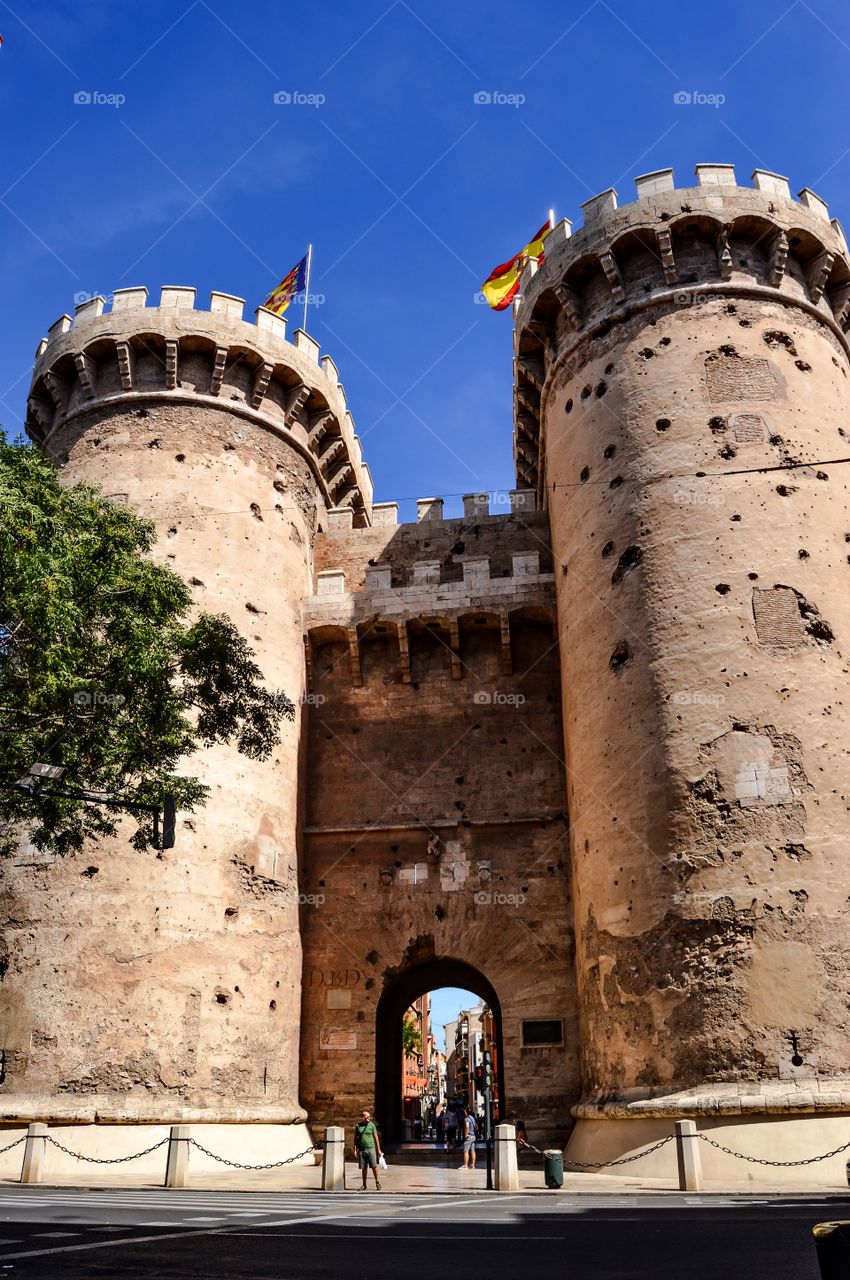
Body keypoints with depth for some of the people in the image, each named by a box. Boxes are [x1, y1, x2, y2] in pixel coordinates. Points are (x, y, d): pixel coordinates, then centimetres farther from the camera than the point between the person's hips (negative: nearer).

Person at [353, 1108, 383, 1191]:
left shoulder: (372, 1125, 3)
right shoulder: (358, 1126, 5)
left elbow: (376, 1138, 5)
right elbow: (355, 1138, 10)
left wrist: (378, 1150, 3)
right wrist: (355, 1149, 2)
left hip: (371, 1148, -1)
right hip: (361, 1150, 1)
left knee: (374, 1166, -5)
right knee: (364, 1168, 6)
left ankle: (377, 1183, 8)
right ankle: (364, 1185, 15)